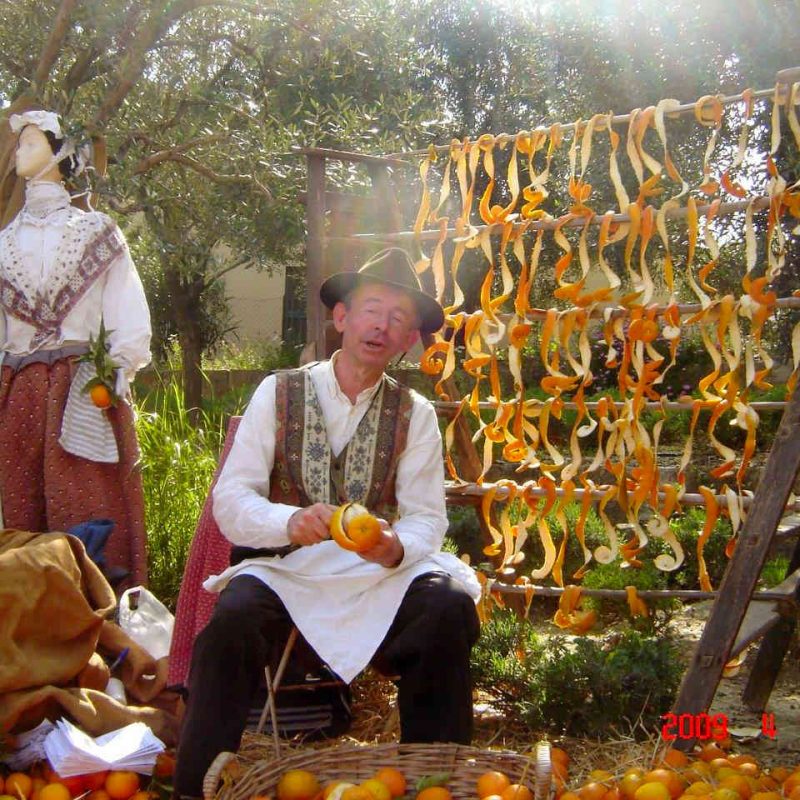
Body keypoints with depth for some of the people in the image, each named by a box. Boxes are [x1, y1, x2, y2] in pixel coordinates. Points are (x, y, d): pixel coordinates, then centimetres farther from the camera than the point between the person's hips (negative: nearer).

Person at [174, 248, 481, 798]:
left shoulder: (415, 414, 7)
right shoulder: (279, 393, 1)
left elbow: (427, 516, 0)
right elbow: (230, 499, -6)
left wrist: (397, 548, -25)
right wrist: (292, 522, -27)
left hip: (376, 572, 2)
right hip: (283, 567, -1)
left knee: (449, 606, -26)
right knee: (232, 621, -33)